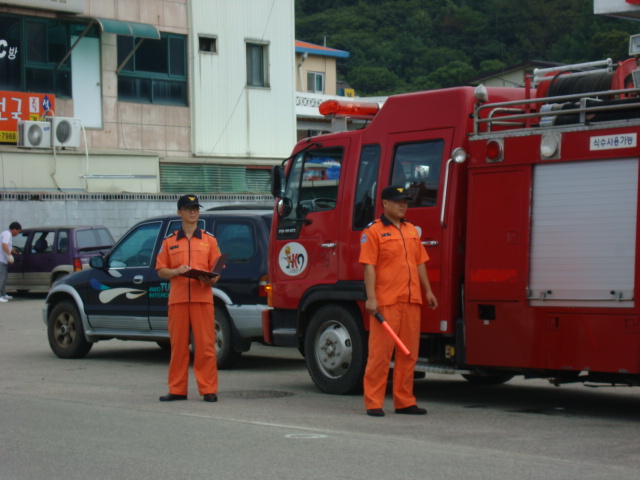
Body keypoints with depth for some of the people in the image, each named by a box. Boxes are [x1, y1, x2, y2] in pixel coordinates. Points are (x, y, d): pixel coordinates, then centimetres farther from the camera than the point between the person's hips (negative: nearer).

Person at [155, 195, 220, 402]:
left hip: (203, 298, -1)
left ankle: (208, 389, -1)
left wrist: (211, 280, -12)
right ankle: (177, 390, 10)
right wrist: (176, 272, -11)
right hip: (177, 298, 1)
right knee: (178, 346, 4)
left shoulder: (209, 240, 11)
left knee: (205, 345, -4)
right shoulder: (169, 241, 12)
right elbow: (161, 270, 9)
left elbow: (217, 269, 9)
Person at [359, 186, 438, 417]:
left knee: (409, 353, 9)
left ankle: (404, 401, 17)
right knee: (380, 352, -5)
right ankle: (373, 402, 0)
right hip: (386, 302, -7)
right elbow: (369, 266, -10)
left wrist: (428, 291, 16)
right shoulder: (374, 231, -4)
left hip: (411, 301, 7)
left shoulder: (412, 230, 18)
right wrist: (371, 298, -16)